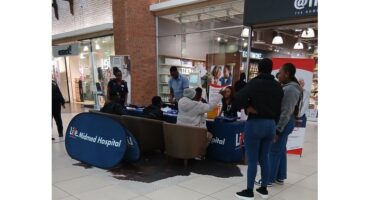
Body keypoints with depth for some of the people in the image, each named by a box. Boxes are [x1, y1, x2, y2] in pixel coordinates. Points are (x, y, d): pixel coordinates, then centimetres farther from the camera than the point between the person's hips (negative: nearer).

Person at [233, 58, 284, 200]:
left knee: (252, 160, 3)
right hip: (271, 124, 6)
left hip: (255, 124, -6)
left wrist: (248, 107, -6)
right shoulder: (278, 87, 8)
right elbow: (279, 108, 9)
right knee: (264, 158, 17)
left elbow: (237, 100, -22)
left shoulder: (254, 83, -11)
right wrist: (273, 122, 14)